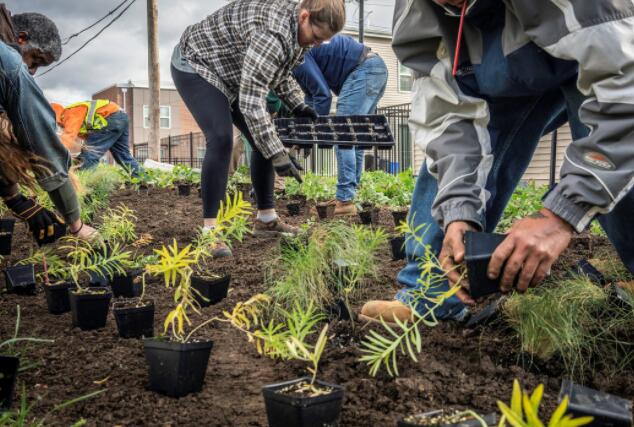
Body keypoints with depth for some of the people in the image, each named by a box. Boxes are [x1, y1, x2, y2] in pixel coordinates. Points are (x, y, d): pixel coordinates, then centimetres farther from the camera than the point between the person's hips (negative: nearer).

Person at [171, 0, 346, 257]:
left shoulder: (297, 28, -6)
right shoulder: (273, 34, -36)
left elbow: (279, 72, 12)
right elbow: (251, 101, -39)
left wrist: (297, 104, -1)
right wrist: (278, 154, -39)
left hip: (231, 74, 9)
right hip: (195, 65, -9)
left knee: (265, 140, 3)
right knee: (221, 139, -26)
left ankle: (266, 219, 13)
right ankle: (209, 230, -21)